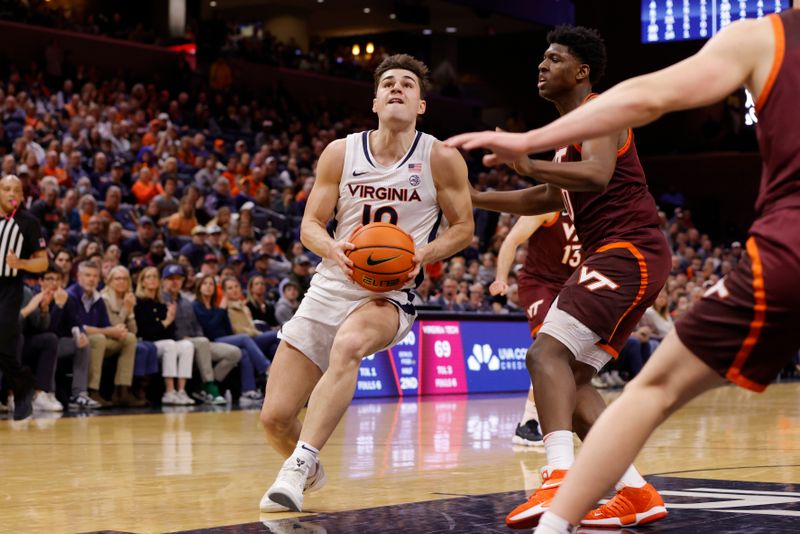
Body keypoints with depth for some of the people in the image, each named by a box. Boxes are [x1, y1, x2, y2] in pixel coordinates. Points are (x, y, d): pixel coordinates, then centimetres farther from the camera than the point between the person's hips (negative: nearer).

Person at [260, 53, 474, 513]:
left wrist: (424, 254, -16)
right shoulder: (341, 153, 2)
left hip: (391, 293, -3)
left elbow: (464, 228, 4)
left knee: (348, 345, -40)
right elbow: (311, 225, 4)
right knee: (275, 417, -2)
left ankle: (298, 467, -36)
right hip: (332, 286, 3)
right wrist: (334, 250, -19)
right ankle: (309, 471, 31)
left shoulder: (442, 160, -3)